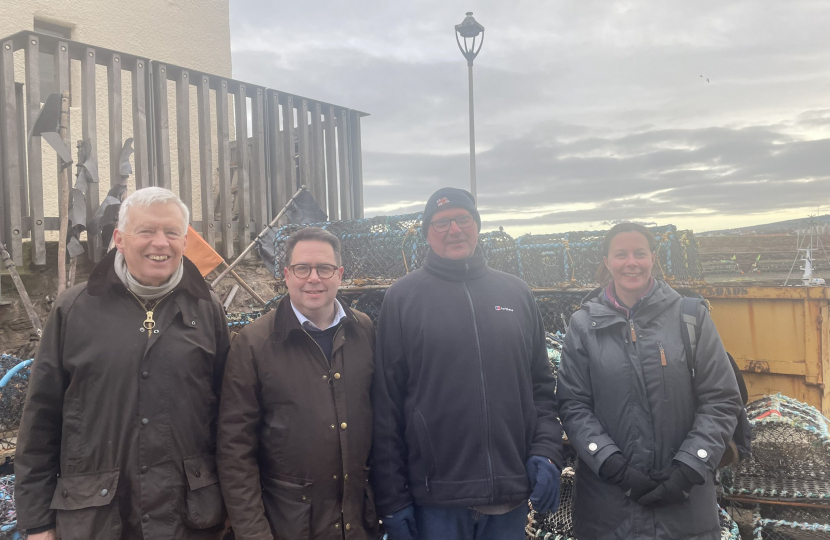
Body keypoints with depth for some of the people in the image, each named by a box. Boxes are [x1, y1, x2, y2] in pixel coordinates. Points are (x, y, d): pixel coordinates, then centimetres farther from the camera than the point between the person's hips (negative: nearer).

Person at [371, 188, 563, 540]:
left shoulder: (516, 293, 9)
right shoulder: (403, 297, -1)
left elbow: (541, 387, 11)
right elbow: (386, 405, -4)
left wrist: (546, 452, -2)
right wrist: (392, 498, -5)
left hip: (512, 495, 3)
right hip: (436, 497, -3)